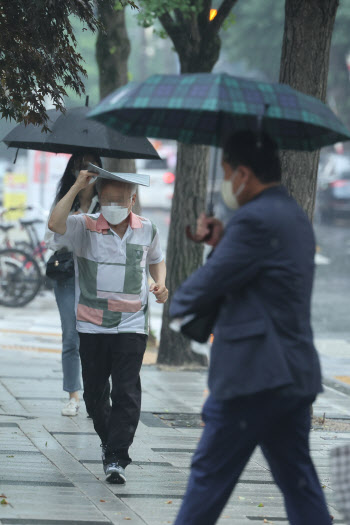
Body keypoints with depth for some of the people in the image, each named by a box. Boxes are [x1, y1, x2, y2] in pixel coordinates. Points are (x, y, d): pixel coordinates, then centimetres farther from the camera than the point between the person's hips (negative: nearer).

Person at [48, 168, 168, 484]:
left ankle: (116, 458, -10)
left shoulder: (147, 230, 4)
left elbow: (156, 260, 24)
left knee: (126, 392, -10)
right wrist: (77, 187, -22)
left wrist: (160, 284, 3)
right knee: (95, 392, 9)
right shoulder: (86, 227, -4)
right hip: (92, 325, 0)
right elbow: (55, 224, -25)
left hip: (132, 325, 0)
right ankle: (109, 440, 33)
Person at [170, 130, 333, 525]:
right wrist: (221, 243, 7)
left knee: (209, 475, 2)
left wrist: (177, 302, 6)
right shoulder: (294, 217, 16)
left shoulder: (255, 220, -16)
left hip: (253, 376, -9)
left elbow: (208, 285, -15)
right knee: (298, 481, 11)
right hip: (296, 376, 9)